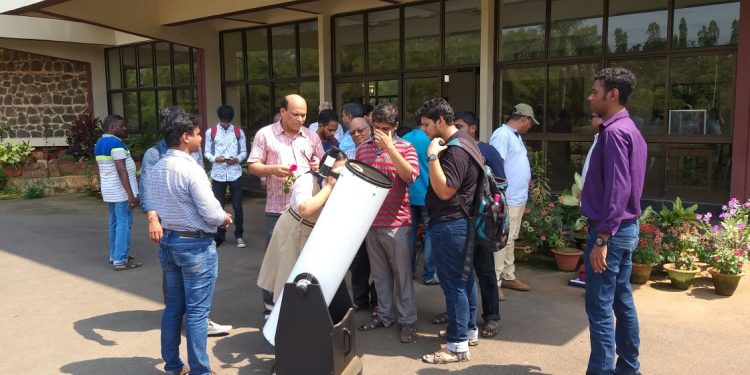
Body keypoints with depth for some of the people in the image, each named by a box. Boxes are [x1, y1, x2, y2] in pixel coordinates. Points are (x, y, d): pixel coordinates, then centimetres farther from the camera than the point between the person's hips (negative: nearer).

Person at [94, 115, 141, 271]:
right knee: (123, 224, -6)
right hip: (121, 191, -10)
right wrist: (131, 194, -23)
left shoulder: (99, 144, 13)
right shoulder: (116, 143, -17)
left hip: (109, 191, 10)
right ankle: (120, 260, -5)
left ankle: (114, 255, 23)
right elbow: (121, 170, -22)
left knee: (114, 223, 15)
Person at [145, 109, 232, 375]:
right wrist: (225, 218, -1)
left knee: (173, 306, 17)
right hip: (195, 245, -8)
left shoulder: (155, 169, 4)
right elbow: (210, 212, -20)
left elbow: (156, 205, 10)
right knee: (197, 311, 1)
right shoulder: (191, 169, -20)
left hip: (167, 241, 8)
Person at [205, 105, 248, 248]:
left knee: (237, 205, 4)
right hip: (218, 174, 0)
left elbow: (244, 152, 6)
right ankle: (220, 235, 20)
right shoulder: (210, 132, 1)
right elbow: (207, 152, 5)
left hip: (235, 173, 0)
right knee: (218, 205, 7)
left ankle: (239, 235, 15)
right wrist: (215, 158, -15)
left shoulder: (239, 132, 2)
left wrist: (237, 159, -15)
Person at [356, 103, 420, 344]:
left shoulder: (405, 147, -2)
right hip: (370, 221, 4)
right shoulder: (362, 149, 8)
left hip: (396, 222, -4)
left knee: (402, 273, 3)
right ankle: (384, 315, 27)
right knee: (379, 273, 14)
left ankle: (407, 320, 13)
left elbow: (411, 176, -18)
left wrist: (389, 148, -21)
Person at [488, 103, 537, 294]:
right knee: (501, 241, -7)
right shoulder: (502, 135, -16)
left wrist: (526, 181, 20)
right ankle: (494, 282, -1)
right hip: (507, 200, -10)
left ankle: (508, 276, 27)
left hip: (518, 198, 10)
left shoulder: (515, 135, 17)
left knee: (510, 240, 17)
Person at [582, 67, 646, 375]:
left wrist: (601, 238, -23)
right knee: (622, 302, 15)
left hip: (611, 230, -10)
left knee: (599, 308, -5)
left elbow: (617, 190, -23)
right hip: (626, 228, 10)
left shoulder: (614, 132, -17)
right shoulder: (629, 130, 14)